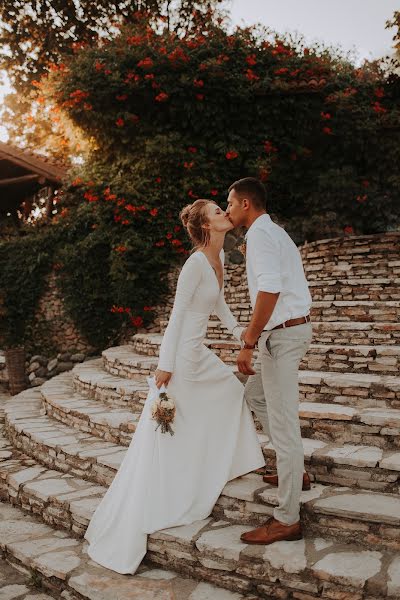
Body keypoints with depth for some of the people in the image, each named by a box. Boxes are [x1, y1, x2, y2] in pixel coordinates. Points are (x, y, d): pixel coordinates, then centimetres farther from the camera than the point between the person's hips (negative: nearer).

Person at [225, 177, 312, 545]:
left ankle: (287, 520, 4)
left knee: (283, 423, -5)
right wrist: (254, 334, 20)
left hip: (282, 333, -11)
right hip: (293, 326, 11)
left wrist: (248, 343, -24)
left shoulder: (260, 234, -13)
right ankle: (294, 471, 32)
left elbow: (269, 290, -25)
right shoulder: (275, 232, 18)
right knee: (256, 395, 24)